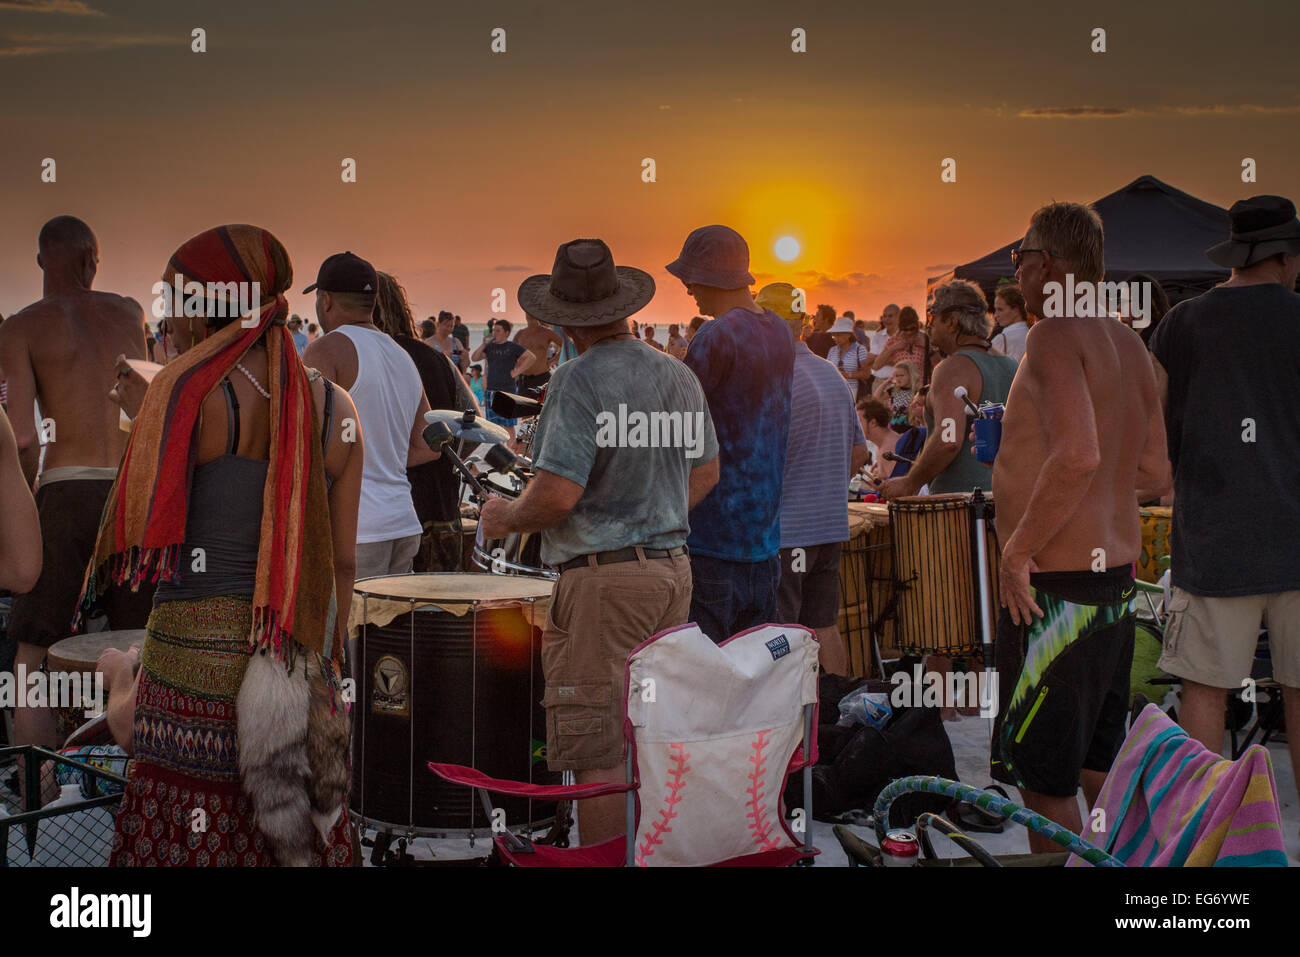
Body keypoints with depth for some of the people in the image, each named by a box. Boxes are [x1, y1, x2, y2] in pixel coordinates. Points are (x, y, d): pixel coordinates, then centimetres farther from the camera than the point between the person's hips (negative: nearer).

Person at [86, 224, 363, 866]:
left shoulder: (188, 389, -7)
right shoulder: (334, 406, 6)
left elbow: (141, 527, -4)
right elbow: (342, 561, 9)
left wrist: (143, 416, 7)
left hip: (198, 644, -5)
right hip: (304, 664, 5)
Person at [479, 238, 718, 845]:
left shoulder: (579, 381, -15)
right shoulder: (677, 375, 9)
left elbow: (557, 494, -21)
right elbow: (705, 471, 20)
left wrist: (505, 518, -2)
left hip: (603, 579, -8)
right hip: (673, 569, 8)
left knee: (594, 753, -2)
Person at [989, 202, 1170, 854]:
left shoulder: (1055, 335, -14)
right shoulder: (1127, 343, 13)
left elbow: (1078, 455, -28)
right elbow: (1155, 474, 15)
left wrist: (1019, 550, -19)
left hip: (1054, 585, -9)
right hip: (1116, 577, 9)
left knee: (1043, 777, 0)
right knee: (1099, 765, 18)